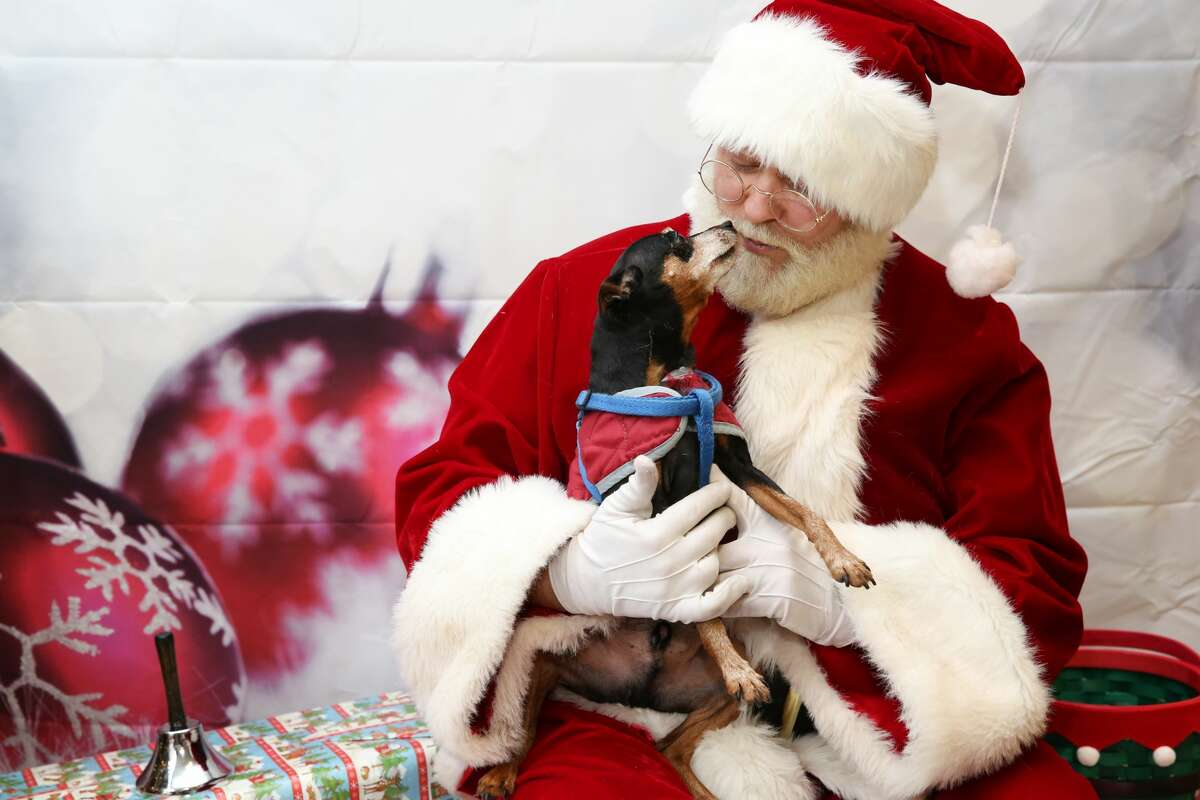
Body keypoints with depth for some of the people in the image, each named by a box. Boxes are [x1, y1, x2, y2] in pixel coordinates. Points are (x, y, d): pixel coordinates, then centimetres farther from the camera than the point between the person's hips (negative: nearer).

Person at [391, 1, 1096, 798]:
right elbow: (441, 488, 4)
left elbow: (1037, 589, 2)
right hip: (631, 720, -1)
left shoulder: (967, 336, 5)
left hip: (887, 720, 1)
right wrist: (570, 573, -17)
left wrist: (841, 598, -16)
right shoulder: (582, 288, 5)